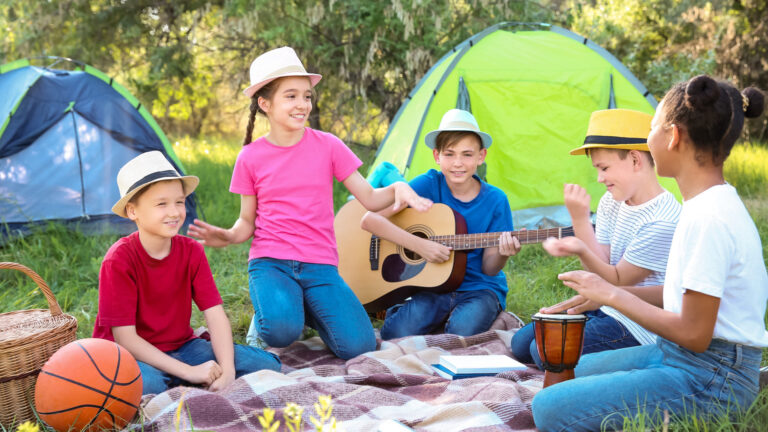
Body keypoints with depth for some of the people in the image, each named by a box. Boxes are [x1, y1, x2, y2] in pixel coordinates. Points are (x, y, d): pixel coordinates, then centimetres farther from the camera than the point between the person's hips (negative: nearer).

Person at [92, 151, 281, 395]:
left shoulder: (192, 252, -3)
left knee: (267, 365, -12)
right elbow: (125, 338, -21)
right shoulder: (119, 260, -18)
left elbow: (215, 314, -9)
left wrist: (227, 371, -25)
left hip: (179, 348, 5)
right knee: (147, 384, -42)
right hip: (131, 355, -5)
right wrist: (188, 371, -27)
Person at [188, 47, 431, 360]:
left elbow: (370, 199, 2)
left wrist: (399, 188, -19)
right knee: (282, 331, -33)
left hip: (320, 265, 2)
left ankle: (308, 311, 14)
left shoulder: (328, 146, 1)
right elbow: (247, 222, 8)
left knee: (358, 346, -17)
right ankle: (263, 321, 5)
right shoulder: (250, 158, 1)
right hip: (270, 262, -1)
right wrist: (226, 237, -14)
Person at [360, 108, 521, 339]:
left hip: (479, 288, 0)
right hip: (432, 285, 1)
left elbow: (488, 268, -1)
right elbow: (370, 220, -14)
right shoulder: (429, 185, -7)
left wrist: (502, 253, -25)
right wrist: (419, 245, -22)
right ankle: (397, 311, 11)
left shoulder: (495, 200, -4)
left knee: (461, 331, -31)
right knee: (397, 334, -24)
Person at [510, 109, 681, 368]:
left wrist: (581, 250, -33)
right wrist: (580, 220, -15)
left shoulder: (662, 221, -23)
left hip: (638, 328, -9)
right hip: (605, 307, 9)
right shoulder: (612, 202, 3)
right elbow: (601, 267, -2)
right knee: (521, 343, 7)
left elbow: (618, 281, -17)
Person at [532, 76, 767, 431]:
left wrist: (613, 295, -13)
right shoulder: (710, 203, 7)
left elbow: (693, 334, -23)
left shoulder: (708, 218, -25)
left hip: (711, 381, -10)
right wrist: (601, 293, 9)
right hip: (675, 355, 10)